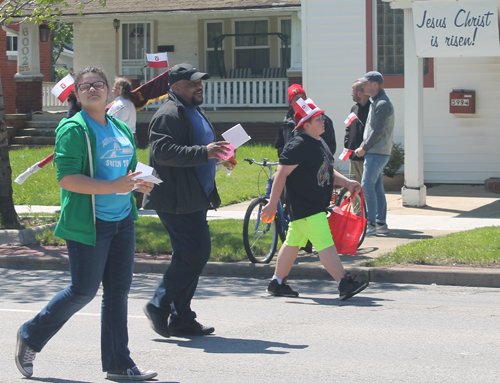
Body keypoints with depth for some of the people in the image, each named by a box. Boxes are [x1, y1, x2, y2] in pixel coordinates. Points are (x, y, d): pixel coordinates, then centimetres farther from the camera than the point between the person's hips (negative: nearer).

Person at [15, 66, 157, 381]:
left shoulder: (121, 129, 14)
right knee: (84, 291, -2)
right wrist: (112, 187, -25)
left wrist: (139, 182, 3)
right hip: (89, 223, -7)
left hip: (122, 219, 7)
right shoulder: (73, 129, -9)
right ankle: (30, 337, 18)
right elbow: (67, 178, -19)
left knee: (118, 289, 7)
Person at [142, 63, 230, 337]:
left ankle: (181, 319, 16)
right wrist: (203, 152, -31)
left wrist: (217, 154, 15)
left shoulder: (195, 112, 21)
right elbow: (163, 151, -28)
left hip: (195, 199, 11)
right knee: (194, 253, -13)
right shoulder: (168, 115, -13)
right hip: (177, 201, -11)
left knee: (193, 255, 10)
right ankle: (159, 306, -2)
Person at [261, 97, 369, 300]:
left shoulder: (319, 143, 14)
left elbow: (327, 170, 25)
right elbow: (281, 174, -19)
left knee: (292, 243, 16)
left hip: (316, 206, 10)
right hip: (305, 207, -10)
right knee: (325, 244, -11)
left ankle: (277, 283, 24)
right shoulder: (298, 145, -17)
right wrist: (272, 204, -19)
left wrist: (347, 183, 11)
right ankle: (344, 285, -12)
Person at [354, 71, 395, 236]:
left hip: (377, 153, -10)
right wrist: (363, 147, 13)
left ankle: (371, 224, -11)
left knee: (367, 187, -12)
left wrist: (364, 148, -12)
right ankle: (381, 224, 13)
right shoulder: (375, 102, 17)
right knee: (377, 188, 10)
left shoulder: (382, 104, -14)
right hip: (375, 152, 10)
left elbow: (378, 131, -19)